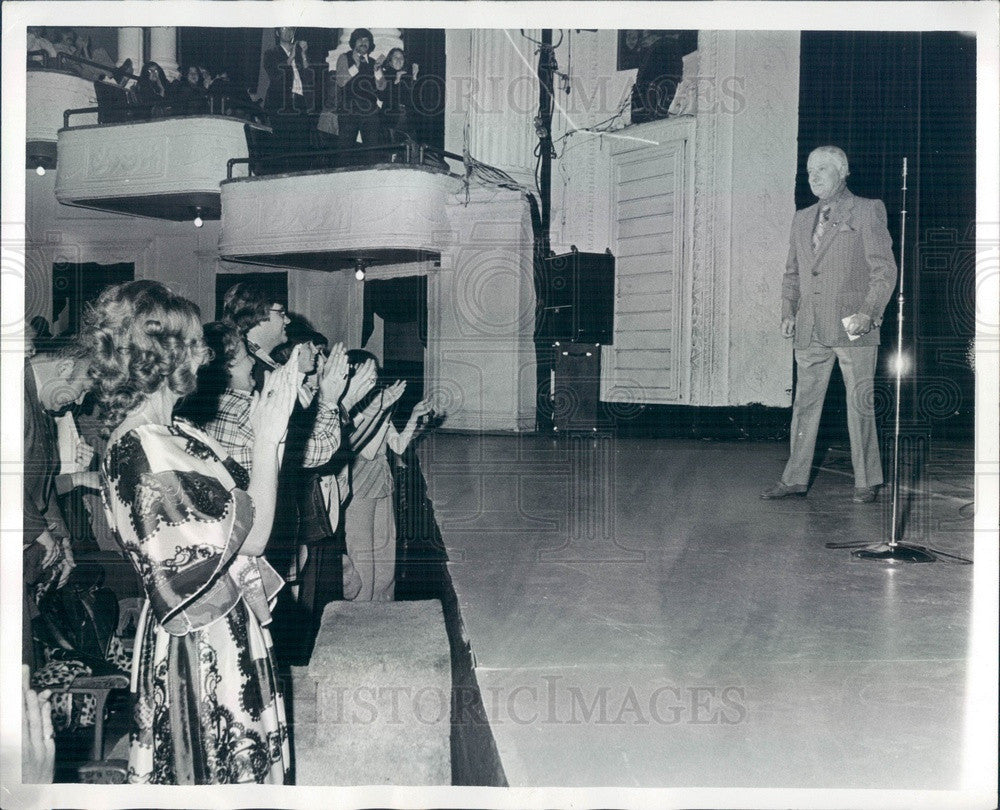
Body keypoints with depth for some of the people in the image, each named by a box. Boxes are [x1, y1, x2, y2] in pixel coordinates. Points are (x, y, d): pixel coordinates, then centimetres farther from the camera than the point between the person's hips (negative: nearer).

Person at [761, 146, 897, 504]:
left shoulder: (867, 212, 1)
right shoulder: (802, 219, 18)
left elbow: (885, 269, -3)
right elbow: (792, 273, 21)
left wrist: (869, 312, -15)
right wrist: (788, 313, 7)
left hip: (853, 327, -5)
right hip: (811, 329, 5)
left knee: (860, 405, 0)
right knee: (805, 403, 6)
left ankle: (868, 481, 9)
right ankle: (795, 478, 11)